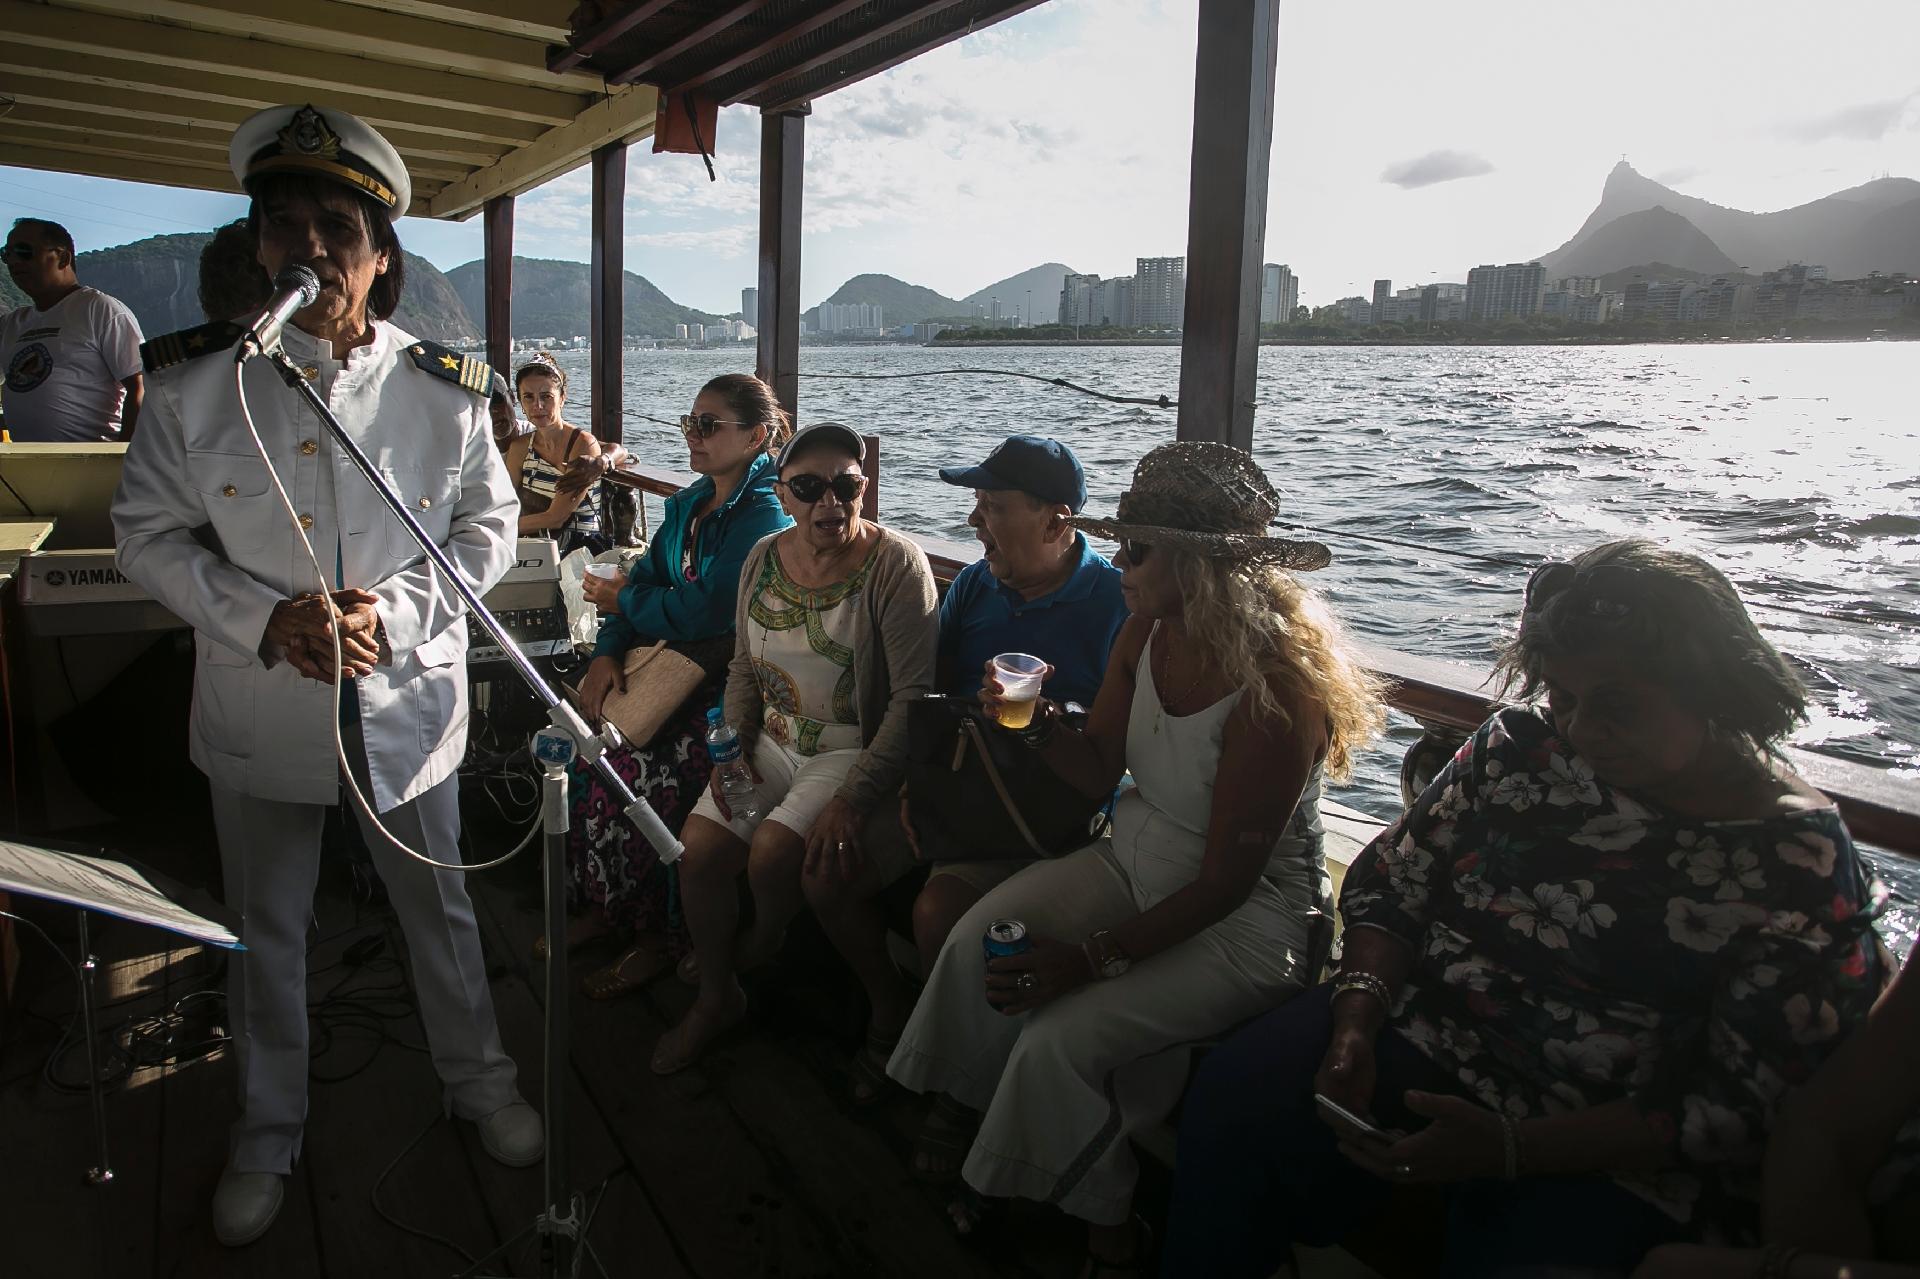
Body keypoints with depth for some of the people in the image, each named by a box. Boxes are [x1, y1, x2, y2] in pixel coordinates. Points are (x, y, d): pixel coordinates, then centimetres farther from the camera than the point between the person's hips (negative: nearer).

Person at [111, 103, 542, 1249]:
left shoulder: (445, 390, -8)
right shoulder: (197, 384, -8)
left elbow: (489, 528, -1)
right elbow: (152, 533, -2)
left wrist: (395, 609, -17)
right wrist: (265, 619, -18)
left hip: (408, 703, 0)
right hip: (259, 715, 1)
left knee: (440, 908, 17)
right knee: (267, 932, 18)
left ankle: (478, 1079, 41)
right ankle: (269, 1131, 40)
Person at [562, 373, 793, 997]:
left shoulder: (763, 517, -15)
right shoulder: (687, 503, 14)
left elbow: (704, 612, -22)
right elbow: (646, 576, 11)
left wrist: (621, 602, -6)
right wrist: (607, 650, -7)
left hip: (728, 683, -8)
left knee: (636, 769, -25)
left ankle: (659, 932, -5)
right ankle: (603, 904, 8)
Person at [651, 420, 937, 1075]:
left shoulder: (896, 565, -16)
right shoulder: (764, 558, 3)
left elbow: (913, 695, -19)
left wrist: (852, 796, -24)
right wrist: (733, 747, -2)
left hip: (854, 750, -5)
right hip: (773, 743, 5)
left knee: (772, 852, -23)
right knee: (699, 849, -12)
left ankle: (762, 943, 16)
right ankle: (717, 996, 15)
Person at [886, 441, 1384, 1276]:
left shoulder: (1277, 687, -29)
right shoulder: (1147, 630, -6)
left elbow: (1225, 882, -24)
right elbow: (1100, 772, 4)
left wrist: (1095, 958, -25)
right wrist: (1040, 727, -17)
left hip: (1249, 920, -7)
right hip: (1135, 861, 7)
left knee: (1062, 1036, -20)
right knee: (977, 937, -11)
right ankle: (963, 1115, 14)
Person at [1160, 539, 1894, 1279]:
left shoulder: (1801, 866, -10)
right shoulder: (1520, 747, 0)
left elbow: (1742, 1109, -11)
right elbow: (1389, 884, 5)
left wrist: (1510, 1150, -21)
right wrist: (1357, 1021, -14)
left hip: (1608, 1158, -2)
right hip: (1420, 1031, 3)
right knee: (1234, 1100, -20)